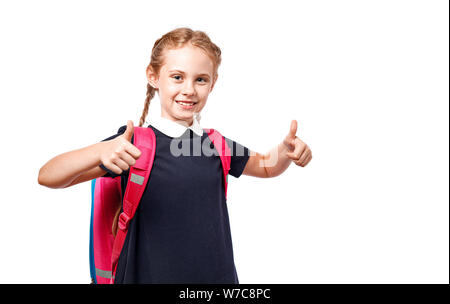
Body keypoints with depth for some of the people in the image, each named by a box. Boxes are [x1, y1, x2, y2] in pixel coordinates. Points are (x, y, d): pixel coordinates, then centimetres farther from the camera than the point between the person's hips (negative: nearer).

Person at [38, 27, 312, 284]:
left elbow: (266, 166, 23)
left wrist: (287, 150, 0)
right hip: (149, 275, -4)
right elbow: (48, 177, -18)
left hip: (220, 275, 4)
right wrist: (101, 151, -37)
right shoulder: (133, 144, -11)